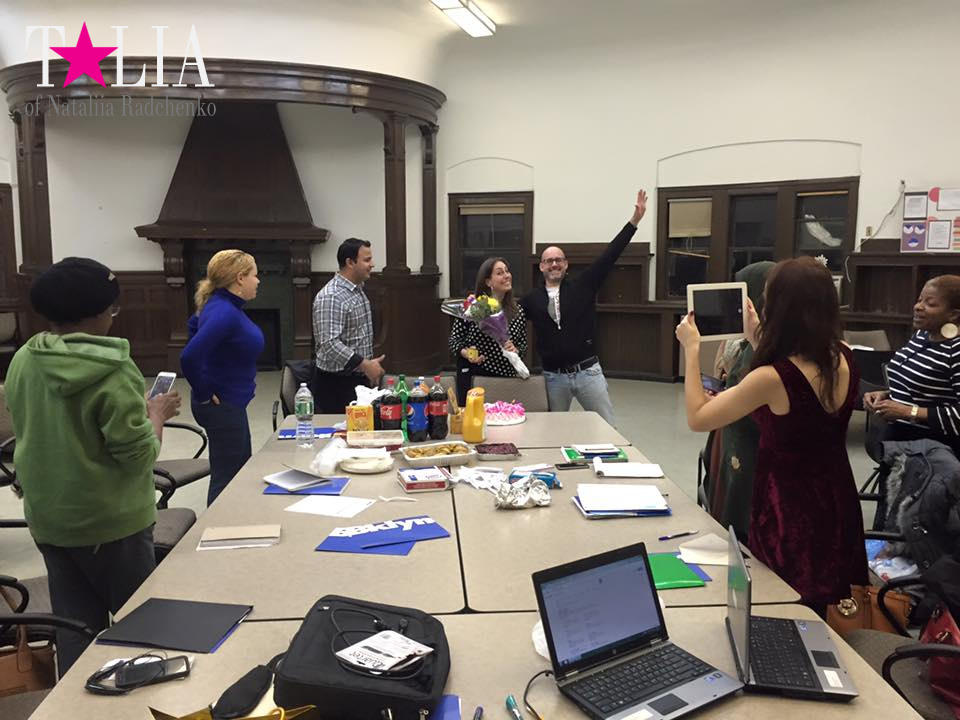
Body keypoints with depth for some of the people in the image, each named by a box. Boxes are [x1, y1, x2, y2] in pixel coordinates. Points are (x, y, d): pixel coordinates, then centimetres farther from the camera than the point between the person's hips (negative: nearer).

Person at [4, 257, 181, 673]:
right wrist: (156, 414, -3)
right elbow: (139, 455, -21)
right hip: (110, 520, -6)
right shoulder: (111, 370, -23)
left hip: (48, 518, 6)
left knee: (75, 626, 18)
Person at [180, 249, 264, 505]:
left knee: (241, 472, 21)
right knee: (227, 478, 0)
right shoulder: (225, 313, -24)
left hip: (230, 404, 10)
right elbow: (190, 357, -34)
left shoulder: (224, 306, 5)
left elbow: (194, 325, 24)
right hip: (222, 405, -10)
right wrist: (204, 394, -19)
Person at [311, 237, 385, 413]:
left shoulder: (358, 290, 11)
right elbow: (329, 344, -27)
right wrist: (365, 365, -26)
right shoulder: (330, 297, -19)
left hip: (359, 379, 9)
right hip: (336, 384, -9)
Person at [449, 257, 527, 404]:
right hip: (472, 375, -3)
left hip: (505, 375, 3)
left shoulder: (517, 311, 3)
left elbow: (523, 344, 11)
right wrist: (465, 353, -18)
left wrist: (516, 350, -10)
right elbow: (454, 339, 0)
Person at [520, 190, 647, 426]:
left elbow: (609, 256, -3)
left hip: (588, 371, -1)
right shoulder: (531, 300, 4)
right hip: (554, 377, 1)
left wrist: (634, 220, -9)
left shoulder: (582, 287, 2)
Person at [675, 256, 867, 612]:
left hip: (790, 513, -7)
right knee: (821, 616, 24)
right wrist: (757, 339, 14)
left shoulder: (771, 379, -28)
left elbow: (697, 418, -16)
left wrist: (692, 348, -8)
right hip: (836, 504, 7)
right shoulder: (843, 358, -7)